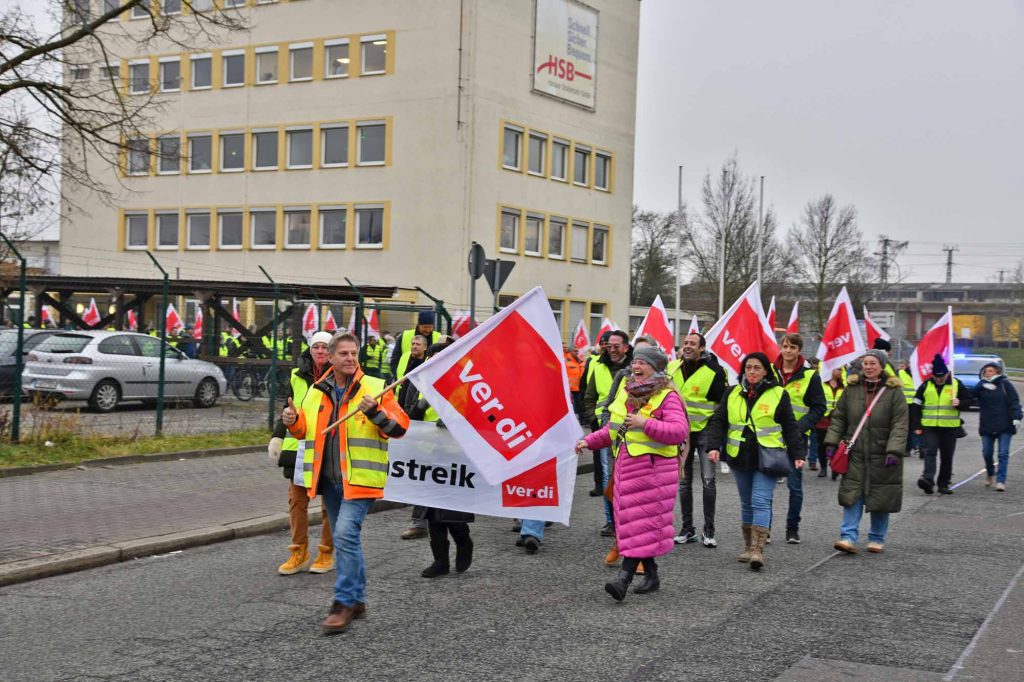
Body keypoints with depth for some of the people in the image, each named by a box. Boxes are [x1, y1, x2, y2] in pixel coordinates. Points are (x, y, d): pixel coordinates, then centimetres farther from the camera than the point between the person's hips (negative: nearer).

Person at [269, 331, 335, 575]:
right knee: (297, 499, 6)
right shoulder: (297, 377, 9)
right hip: (299, 448, 4)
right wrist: (277, 438, 9)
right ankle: (299, 552, 16)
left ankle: (327, 553, 17)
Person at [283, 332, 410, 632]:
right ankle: (357, 599, 27)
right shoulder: (317, 391, 10)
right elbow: (306, 430, 21)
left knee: (345, 533, -17)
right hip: (329, 479, 6)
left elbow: (400, 427, -9)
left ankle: (344, 603, -9)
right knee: (346, 538, 15)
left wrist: (375, 412, -24)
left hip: (359, 478, -6)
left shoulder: (375, 388, -5)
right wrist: (293, 421, 0)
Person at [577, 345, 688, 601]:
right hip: (625, 465, 8)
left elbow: (680, 431, -20)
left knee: (641, 522, -8)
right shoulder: (625, 391, 15)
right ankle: (651, 575, 22)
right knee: (629, 520, 9)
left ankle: (624, 578, -13)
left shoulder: (667, 397, -8)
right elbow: (612, 429, 25)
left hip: (653, 469, -8)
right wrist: (590, 441, 12)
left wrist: (646, 423, -23)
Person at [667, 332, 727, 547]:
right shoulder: (672, 368, 2)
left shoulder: (714, 372, -12)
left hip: (705, 430, -5)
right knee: (684, 481, 8)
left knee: (708, 480, -6)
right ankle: (687, 529, 17)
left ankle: (709, 530, 5)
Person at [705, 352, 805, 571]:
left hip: (767, 457, -4)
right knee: (746, 503, 12)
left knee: (761, 502, -13)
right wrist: (713, 446, -9)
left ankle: (757, 550, -18)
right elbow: (718, 422, 5)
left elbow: (790, 427, 3)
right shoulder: (732, 394, 9)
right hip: (740, 457, 4)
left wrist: (798, 454, -3)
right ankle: (749, 547, 21)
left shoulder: (778, 394, 1)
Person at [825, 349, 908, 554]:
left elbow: (900, 425, -8)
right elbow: (838, 418, 10)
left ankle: (877, 539, 20)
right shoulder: (852, 389, 6)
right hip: (855, 454, 2)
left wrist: (894, 451, -17)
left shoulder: (893, 391, -4)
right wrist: (831, 443, 2)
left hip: (881, 456, -2)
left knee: (880, 498, 7)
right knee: (852, 495, -4)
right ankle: (848, 537, -4)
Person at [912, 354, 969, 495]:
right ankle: (928, 479, -26)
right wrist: (917, 426, 2)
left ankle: (944, 484, 15)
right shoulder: (926, 385, 3)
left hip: (950, 427, 1)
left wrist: (959, 403, -14)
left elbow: (968, 400, 10)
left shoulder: (956, 384, 2)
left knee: (947, 456, 6)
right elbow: (916, 406, 7)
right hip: (929, 426, -1)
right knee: (930, 452, -15)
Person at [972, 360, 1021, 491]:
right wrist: (982, 386, -24)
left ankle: (1000, 481, -6)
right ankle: (990, 473, 33)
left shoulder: (1005, 384, -1)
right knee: (987, 453, 8)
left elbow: (1014, 402, -3)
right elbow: (970, 396, -10)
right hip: (986, 426, 3)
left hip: (1005, 426, -3)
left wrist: (1016, 417, -15)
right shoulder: (981, 385, 6)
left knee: (1003, 454, -7)